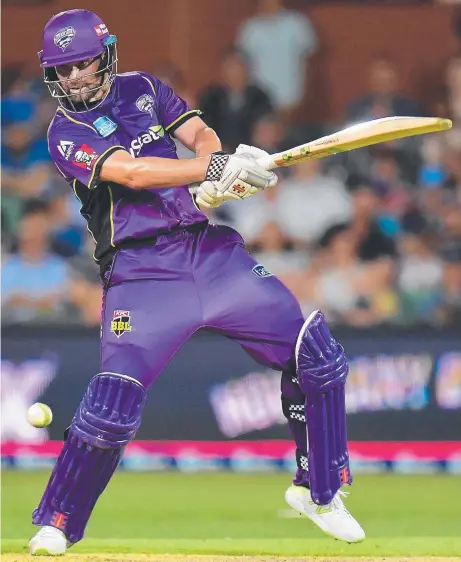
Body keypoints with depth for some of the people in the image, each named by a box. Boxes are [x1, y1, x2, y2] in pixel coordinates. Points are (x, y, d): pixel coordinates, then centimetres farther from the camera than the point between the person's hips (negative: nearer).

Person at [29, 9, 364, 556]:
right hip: (141, 272, -5)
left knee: (317, 353, -2)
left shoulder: (142, 89, 11)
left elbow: (199, 134, 3)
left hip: (212, 251, 5)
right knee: (112, 403, -19)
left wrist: (213, 178, -20)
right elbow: (132, 172, -19)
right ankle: (54, 525, 2)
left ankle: (318, 489, 15)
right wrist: (217, 167, -28)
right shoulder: (66, 132, -4)